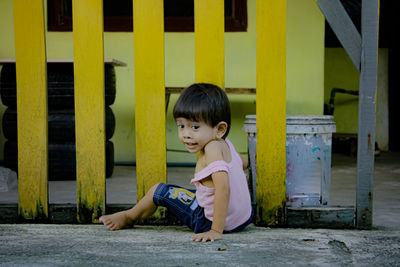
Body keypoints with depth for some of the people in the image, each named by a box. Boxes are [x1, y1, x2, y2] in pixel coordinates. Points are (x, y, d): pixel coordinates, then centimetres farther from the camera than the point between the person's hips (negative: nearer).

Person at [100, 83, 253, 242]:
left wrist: (216, 231, -34)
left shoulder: (212, 149, -24)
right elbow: (243, 163, 26)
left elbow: (223, 188, -34)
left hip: (211, 221, -9)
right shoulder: (224, 144, 4)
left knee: (160, 191, 6)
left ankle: (129, 217, 32)